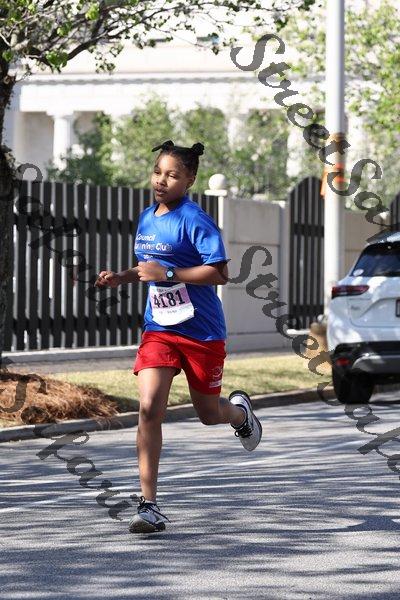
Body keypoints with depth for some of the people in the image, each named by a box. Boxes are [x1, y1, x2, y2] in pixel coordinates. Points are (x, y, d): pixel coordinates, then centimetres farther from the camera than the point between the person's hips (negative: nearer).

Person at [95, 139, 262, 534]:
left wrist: (167, 274, -25)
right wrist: (121, 278, 7)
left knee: (208, 413, 11)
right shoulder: (146, 218, 8)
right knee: (149, 408, -13)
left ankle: (240, 411, 51)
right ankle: (149, 506, -13)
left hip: (202, 331, -5)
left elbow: (220, 273, -21)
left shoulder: (194, 220, -14)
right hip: (159, 329, 5)